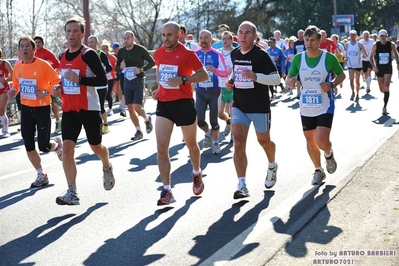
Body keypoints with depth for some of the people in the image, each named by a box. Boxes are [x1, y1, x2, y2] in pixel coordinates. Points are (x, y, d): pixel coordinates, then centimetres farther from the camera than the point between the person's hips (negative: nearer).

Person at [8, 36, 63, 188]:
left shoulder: (43, 64, -14)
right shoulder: (17, 67, 3)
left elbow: (57, 82, -12)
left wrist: (46, 92, -27)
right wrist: (13, 91, -5)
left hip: (42, 108, -5)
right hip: (26, 108, 5)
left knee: (43, 147, -5)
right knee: (29, 146, 5)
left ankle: (57, 144, 32)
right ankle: (41, 175, 19)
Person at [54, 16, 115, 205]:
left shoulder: (89, 54, -13)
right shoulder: (63, 57, 9)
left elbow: (103, 80, -18)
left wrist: (79, 79, -26)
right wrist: (60, 89, 4)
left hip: (89, 109, -5)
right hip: (69, 110, 5)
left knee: (96, 147, 13)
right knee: (67, 148, -10)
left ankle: (107, 168, 47)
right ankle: (72, 193, -9)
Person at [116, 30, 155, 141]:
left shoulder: (140, 49, -8)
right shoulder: (121, 52, 6)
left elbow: (152, 62, -3)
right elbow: (117, 68, 13)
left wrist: (142, 69, -17)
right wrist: (121, 67, -11)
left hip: (138, 81, -5)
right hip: (127, 82, 5)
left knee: (138, 108, -13)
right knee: (130, 109, 4)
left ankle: (147, 119, 19)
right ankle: (138, 131, 16)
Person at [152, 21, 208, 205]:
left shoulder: (187, 54, -11)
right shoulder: (158, 54, 5)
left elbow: (204, 74, -10)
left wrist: (183, 80, -23)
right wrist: (160, 88, 11)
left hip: (183, 103, -4)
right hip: (163, 104, 4)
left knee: (191, 144, 15)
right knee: (161, 148, -9)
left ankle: (197, 174, 44)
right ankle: (167, 191, -6)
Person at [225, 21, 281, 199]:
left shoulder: (261, 55, -13)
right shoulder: (234, 54, 4)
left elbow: (276, 78, -16)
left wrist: (255, 76, -30)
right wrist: (231, 81, 2)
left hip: (260, 107, -4)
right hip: (239, 106, 4)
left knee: (263, 141, 15)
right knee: (238, 143, -10)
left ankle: (272, 166, 47)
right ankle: (242, 186, -11)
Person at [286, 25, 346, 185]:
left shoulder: (329, 58, -10)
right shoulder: (298, 59, -3)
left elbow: (341, 75, 3)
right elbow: (289, 78, 5)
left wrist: (332, 84, -17)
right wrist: (290, 81, -20)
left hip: (325, 107, -3)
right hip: (306, 108, 3)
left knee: (322, 141, -15)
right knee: (310, 142, 11)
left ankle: (329, 155, 21)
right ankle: (318, 170, 32)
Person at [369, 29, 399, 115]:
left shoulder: (391, 45, -3)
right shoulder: (375, 45, -4)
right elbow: (371, 56, 2)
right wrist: (373, 66, -11)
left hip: (388, 68, -1)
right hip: (379, 68, 1)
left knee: (386, 86, -18)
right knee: (382, 89, 8)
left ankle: (384, 107, -14)